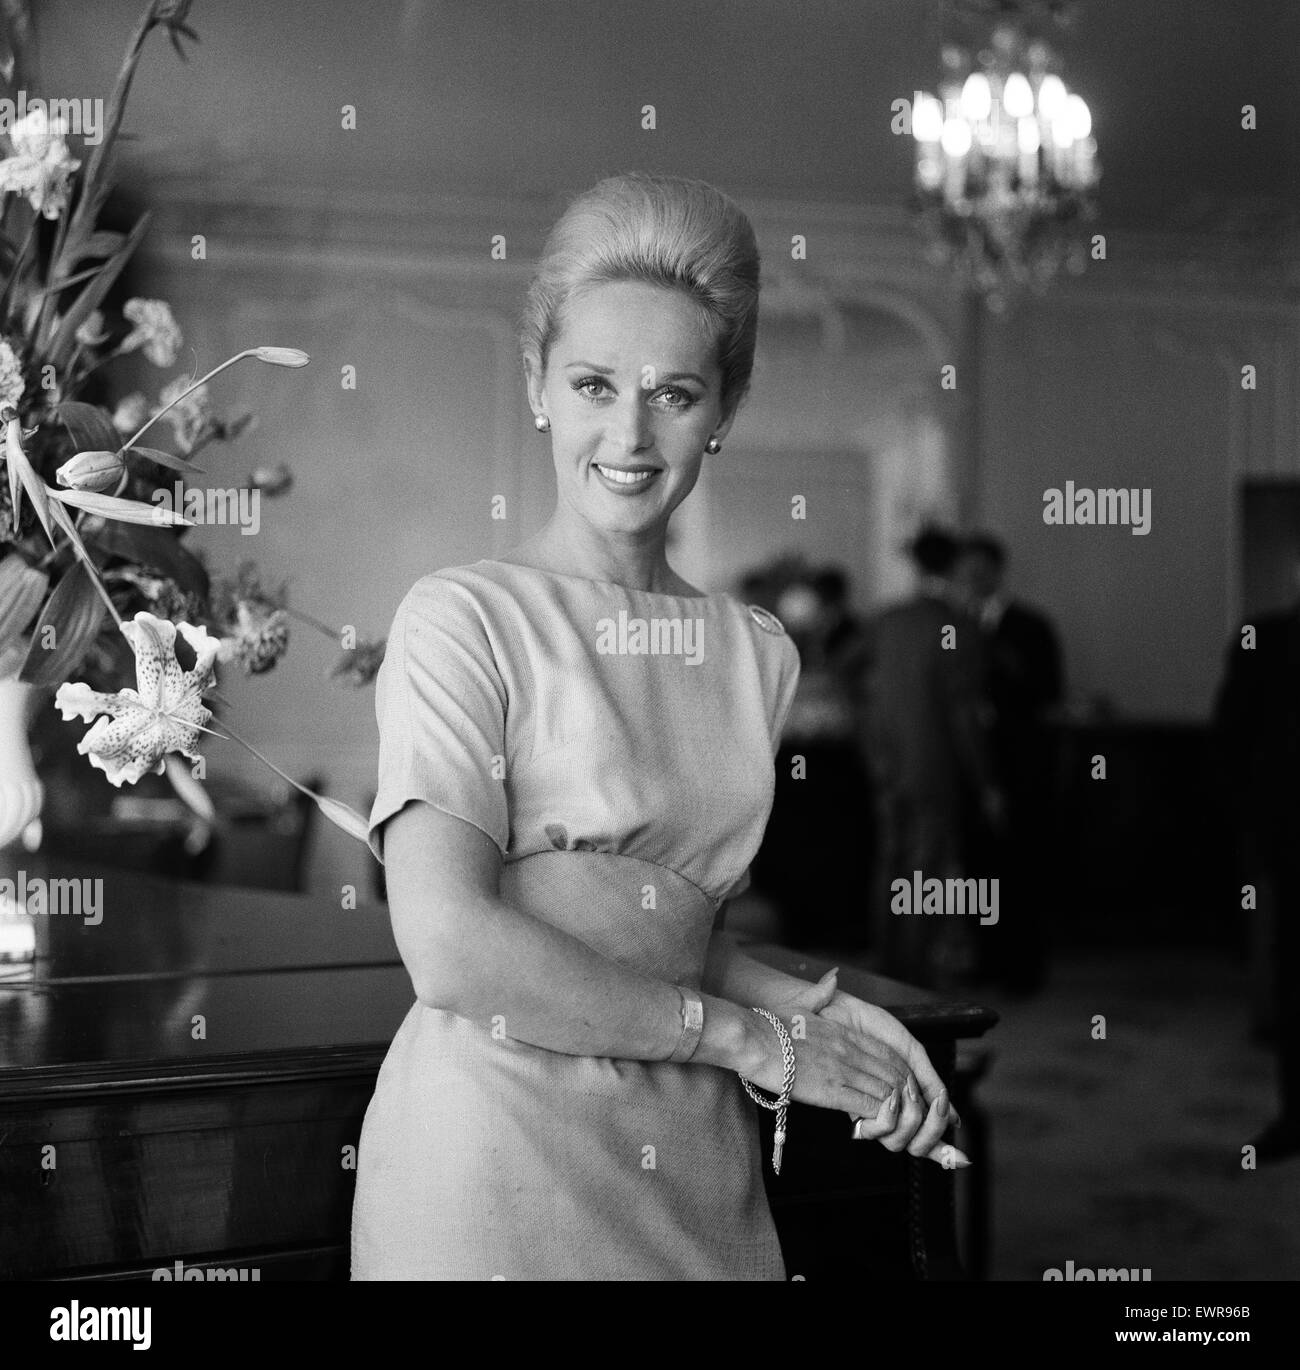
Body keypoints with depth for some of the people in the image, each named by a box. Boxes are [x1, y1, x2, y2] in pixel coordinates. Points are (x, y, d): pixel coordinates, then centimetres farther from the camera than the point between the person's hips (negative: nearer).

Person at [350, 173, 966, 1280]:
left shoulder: (757, 653, 6)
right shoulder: (461, 619, -9)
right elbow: (451, 950, -18)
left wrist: (824, 1013, -3)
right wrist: (753, 1037, -12)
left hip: (697, 1170, 5)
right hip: (493, 1160, -4)